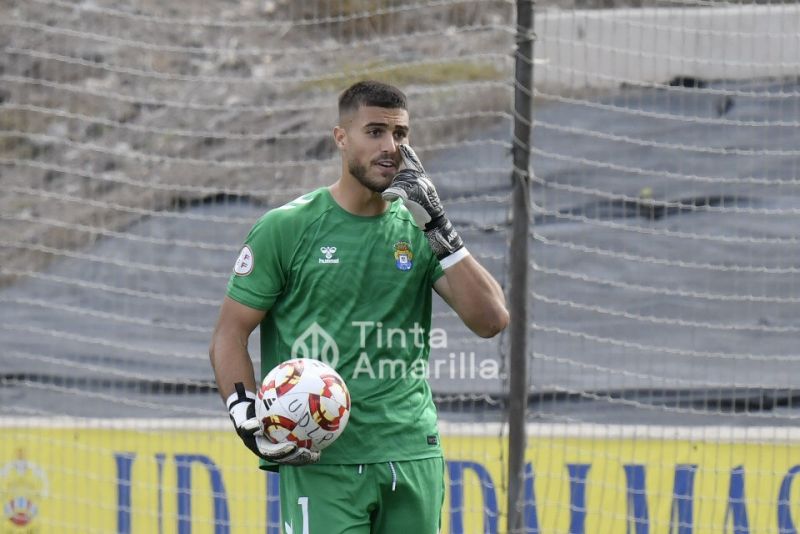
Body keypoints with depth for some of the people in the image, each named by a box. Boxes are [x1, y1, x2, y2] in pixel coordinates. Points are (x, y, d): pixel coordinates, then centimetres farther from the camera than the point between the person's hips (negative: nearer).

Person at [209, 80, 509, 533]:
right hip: (320, 460, -4)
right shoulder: (287, 228, 0)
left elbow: (491, 320, 0)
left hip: (413, 456, 4)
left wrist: (438, 228, -5)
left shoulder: (417, 230, 10)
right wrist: (251, 422, -12)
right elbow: (230, 335, 3)